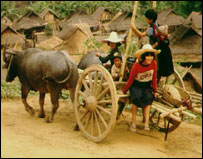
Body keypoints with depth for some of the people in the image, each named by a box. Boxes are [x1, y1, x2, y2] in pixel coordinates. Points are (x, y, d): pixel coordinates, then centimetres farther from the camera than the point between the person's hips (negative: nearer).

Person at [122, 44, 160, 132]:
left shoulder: (153, 63, -13)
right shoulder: (136, 66, -20)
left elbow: (154, 78, -2)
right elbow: (130, 80, -9)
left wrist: (154, 91, 4)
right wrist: (124, 91, -3)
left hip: (147, 86, 2)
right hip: (136, 86, -2)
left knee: (148, 98, -26)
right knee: (135, 98, -29)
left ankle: (146, 123, -29)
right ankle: (133, 123, -19)